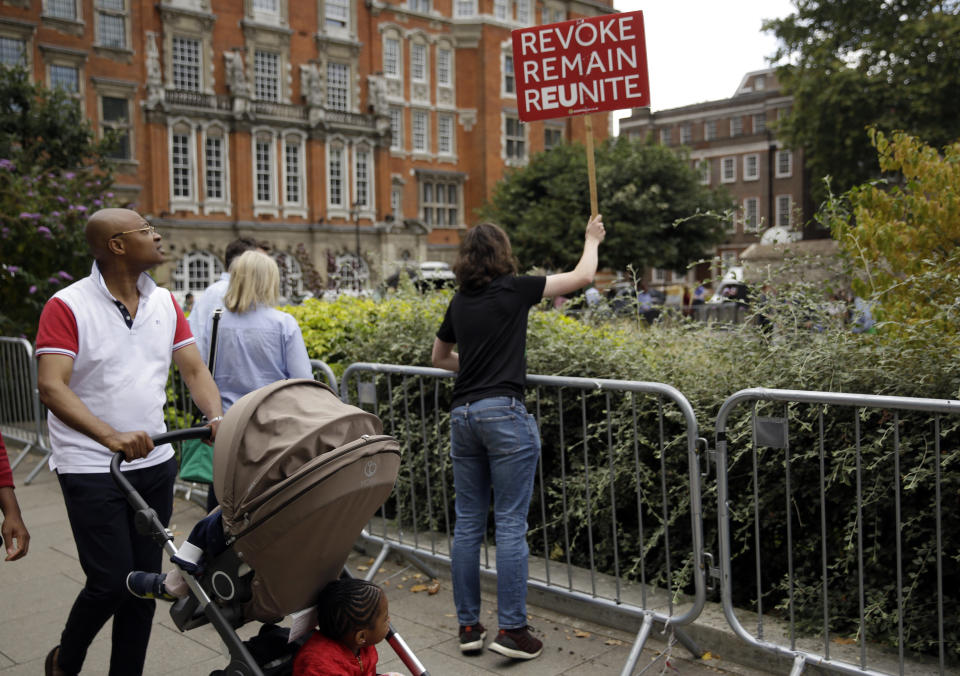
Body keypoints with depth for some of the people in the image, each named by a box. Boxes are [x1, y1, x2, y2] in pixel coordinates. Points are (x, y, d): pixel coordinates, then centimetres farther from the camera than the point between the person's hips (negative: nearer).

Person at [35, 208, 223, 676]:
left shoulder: (164, 303, 8)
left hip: (153, 463, 6)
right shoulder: (67, 307, -11)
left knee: (145, 581, 10)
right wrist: (110, 436, -34)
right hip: (91, 468, -5)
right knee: (111, 581, -4)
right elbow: (51, 388, -20)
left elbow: (194, 369, 6)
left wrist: (217, 418, -14)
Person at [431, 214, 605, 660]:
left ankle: (468, 626, 17)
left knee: (467, 523, 9)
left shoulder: (459, 302, 13)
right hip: (503, 413, -6)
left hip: (462, 414, 6)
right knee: (511, 525, -2)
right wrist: (592, 240, 22)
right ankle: (511, 630, 2)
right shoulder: (513, 290, -3)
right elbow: (583, 276, 5)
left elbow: (439, 357, 29)